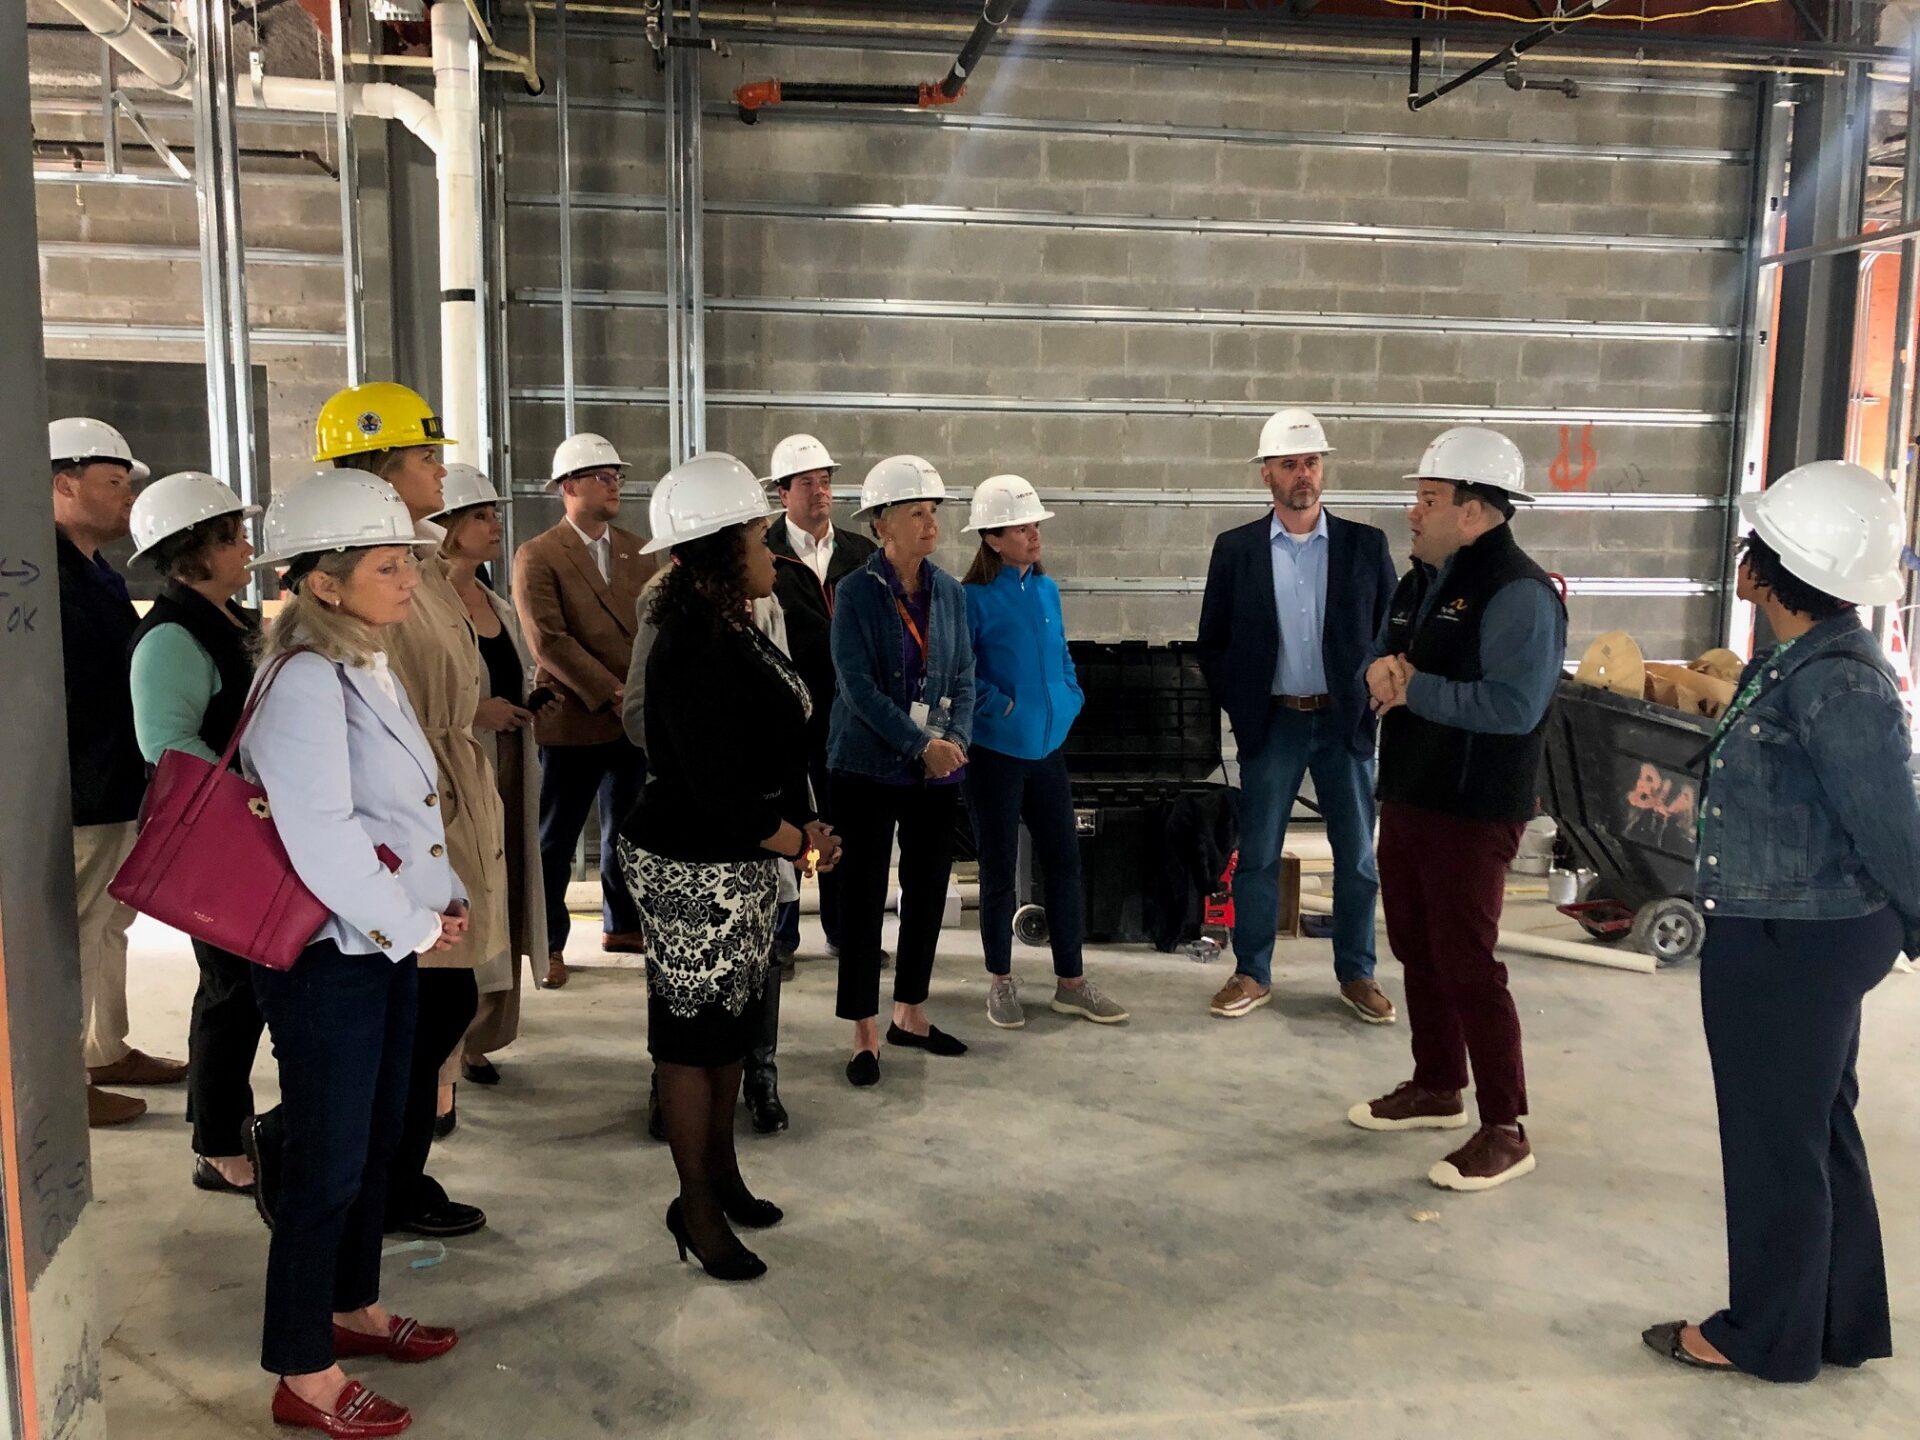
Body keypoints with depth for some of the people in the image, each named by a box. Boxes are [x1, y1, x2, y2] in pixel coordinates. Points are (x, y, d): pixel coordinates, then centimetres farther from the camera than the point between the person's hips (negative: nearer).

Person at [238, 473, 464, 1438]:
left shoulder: (371, 669, 9)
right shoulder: (305, 682, -21)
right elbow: (320, 840, -28)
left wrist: (443, 900, 3)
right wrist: (414, 926, -17)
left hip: (392, 944, 9)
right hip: (328, 957, -9)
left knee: (377, 1141, 20)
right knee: (327, 1162, 3)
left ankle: (353, 1309, 40)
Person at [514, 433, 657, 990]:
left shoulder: (636, 550, 11)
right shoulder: (537, 557, -6)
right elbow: (549, 640, -15)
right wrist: (610, 693, -18)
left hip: (637, 718, 5)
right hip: (573, 719, -5)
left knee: (628, 829, 15)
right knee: (556, 838, 5)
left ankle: (621, 925, 31)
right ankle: (548, 944, 16)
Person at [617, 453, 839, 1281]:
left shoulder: (731, 632, 7)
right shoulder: (694, 650, -22)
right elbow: (718, 791, -25)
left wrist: (800, 826, -1)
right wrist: (802, 842, -12)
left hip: (742, 863, 10)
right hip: (695, 870, -10)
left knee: (733, 1020, 19)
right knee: (694, 1028, 4)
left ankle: (720, 1174, 36)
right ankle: (698, 1208, 18)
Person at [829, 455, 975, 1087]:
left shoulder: (949, 592, 6)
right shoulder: (855, 593, -8)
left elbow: (963, 677, 7)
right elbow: (859, 685, -15)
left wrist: (956, 739, -10)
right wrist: (922, 745, -19)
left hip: (938, 771, 5)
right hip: (870, 767, -5)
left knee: (928, 891, 11)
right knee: (864, 894, 2)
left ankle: (909, 1014, 27)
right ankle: (865, 1031, 13)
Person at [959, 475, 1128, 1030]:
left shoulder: (1046, 589, 6)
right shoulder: (973, 598, -11)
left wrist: (1069, 702, 2)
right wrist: (1003, 707, -16)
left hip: (1048, 749, 5)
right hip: (994, 753, -5)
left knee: (1064, 861, 7)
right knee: (999, 870, 6)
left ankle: (1071, 982, 19)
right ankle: (1001, 981, 22)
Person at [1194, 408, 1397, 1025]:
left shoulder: (1365, 545, 0)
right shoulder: (1235, 548, 0)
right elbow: (1213, 643, 5)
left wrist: (1372, 703, -3)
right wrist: (1240, 709, -1)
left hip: (1345, 721, 1)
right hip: (1271, 723, 0)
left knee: (1357, 856, 8)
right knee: (1257, 855, 7)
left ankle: (1356, 974, 24)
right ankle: (1252, 974, 20)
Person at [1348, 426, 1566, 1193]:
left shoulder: (1518, 593, -18)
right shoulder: (1422, 579, 12)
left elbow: (1513, 706, -28)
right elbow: (1381, 658, 16)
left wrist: (1412, 687, -20)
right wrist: (1381, 670, -9)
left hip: (1472, 812, -9)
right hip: (1407, 796, 9)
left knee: (1466, 963, -5)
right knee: (1417, 949, 18)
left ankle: (1505, 1131, 8)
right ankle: (1436, 1088, 34)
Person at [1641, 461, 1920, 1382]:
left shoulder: (1835, 682, -24)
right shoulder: (1793, 661, 5)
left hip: (1791, 946, -10)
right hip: (1801, 936, 10)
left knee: (1775, 1140, 7)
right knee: (1819, 1128, 20)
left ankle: (1767, 1334, 25)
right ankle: (1845, 1323, 37)